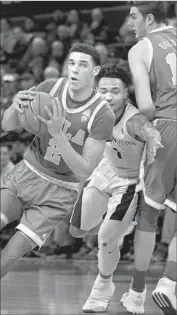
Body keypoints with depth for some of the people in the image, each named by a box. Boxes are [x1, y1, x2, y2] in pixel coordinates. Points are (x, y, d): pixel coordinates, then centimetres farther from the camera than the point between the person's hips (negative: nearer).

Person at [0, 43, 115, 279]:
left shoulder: (103, 115, -19)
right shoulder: (50, 88, -7)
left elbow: (84, 171, -21)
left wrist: (58, 134, -35)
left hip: (58, 193, -3)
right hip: (25, 174, 3)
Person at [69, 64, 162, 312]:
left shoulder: (133, 120, -34)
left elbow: (152, 133, -52)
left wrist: (154, 142, -71)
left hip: (131, 182, -6)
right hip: (107, 171, 6)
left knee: (106, 239, -11)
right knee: (77, 230, 10)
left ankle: (104, 287, 18)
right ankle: (119, 226, 41)